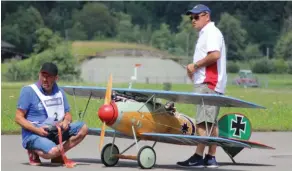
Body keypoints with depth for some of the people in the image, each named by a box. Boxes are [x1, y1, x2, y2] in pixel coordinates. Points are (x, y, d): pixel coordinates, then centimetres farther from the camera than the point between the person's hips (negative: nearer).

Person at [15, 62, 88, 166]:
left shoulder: (59, 92, 10)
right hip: (33, 135, -6)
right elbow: (19, 118, -10)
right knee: (52, 151, -35)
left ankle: (59, 154, -1)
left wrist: (66, 121, -12)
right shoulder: (28, 91, -8)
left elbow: (68, 115, 14)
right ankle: (34, 152, -2)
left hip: (55, 132, 6)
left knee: (82, 128, -9)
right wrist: (37, 130, -23)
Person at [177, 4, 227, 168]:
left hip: (208, 83, -11)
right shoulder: (205, 33, 24)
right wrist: (194, 69, 11)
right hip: (206, 83, 11)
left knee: (203, 121, -12)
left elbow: (215, 55, -22)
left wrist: (195, 65, -14)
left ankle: (198, 157, -15)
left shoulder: (211, 32, -8)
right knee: (211, 122, 10)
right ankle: (211, 157, 12)